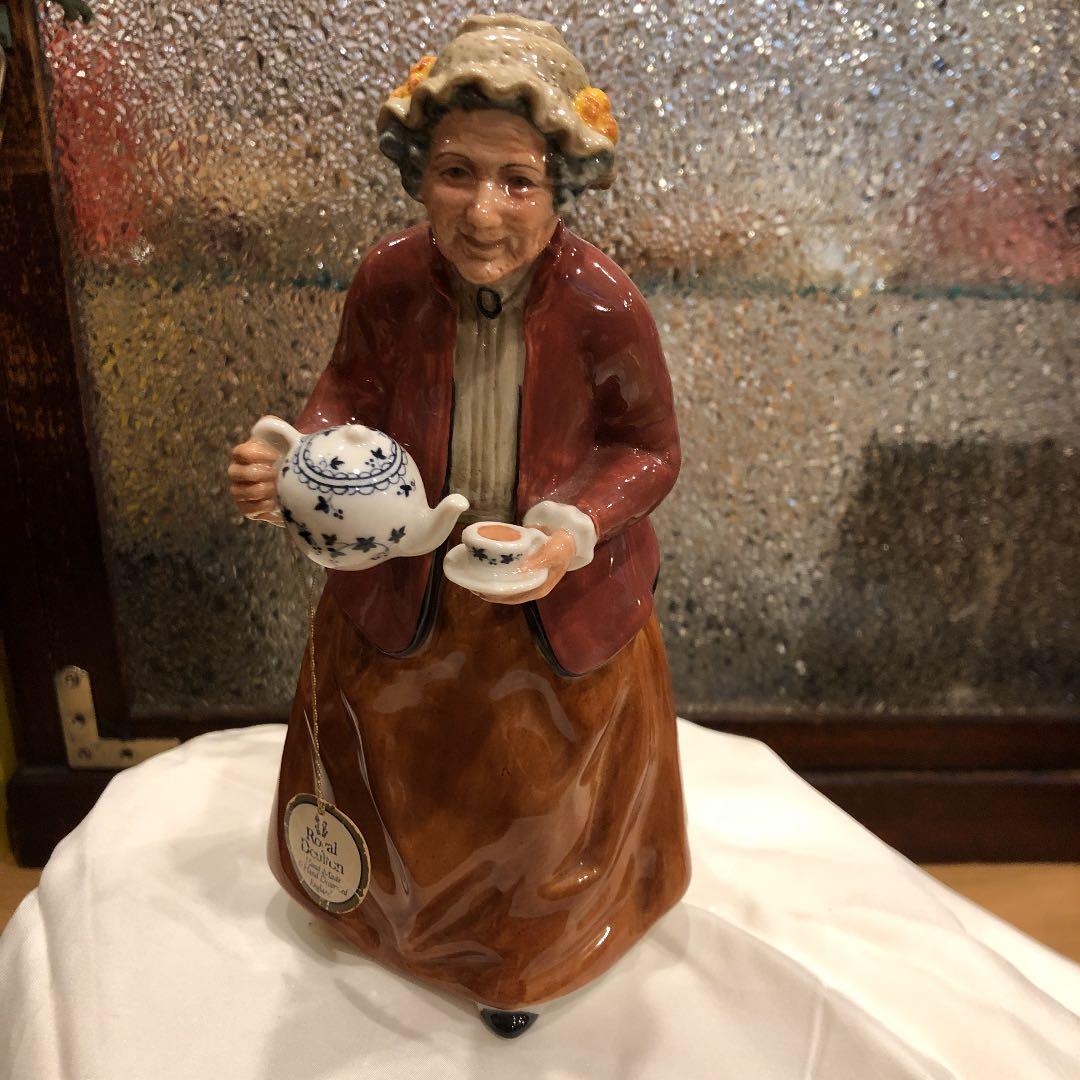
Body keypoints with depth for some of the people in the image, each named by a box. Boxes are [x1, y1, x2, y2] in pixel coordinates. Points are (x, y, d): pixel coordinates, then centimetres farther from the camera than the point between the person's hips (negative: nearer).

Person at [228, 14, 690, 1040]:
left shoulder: (604, 307, -26)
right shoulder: (387, 279, -19)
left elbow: (649, 448, -12)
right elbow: (351, 394, -3)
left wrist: (575, 532, -30)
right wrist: (296, 458, -25)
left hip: (558, 608, -2)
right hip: (405, 600, 3)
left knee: (540, 791, 22)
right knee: (404, 777, 26)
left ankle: (522, 958, 58)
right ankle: (418, 909, 65)